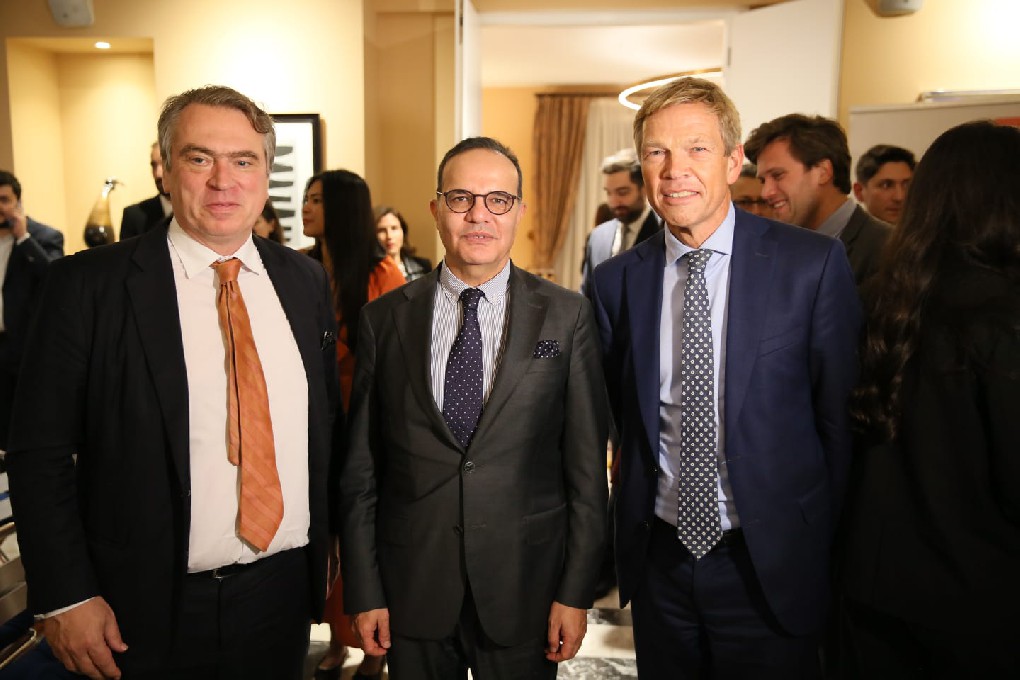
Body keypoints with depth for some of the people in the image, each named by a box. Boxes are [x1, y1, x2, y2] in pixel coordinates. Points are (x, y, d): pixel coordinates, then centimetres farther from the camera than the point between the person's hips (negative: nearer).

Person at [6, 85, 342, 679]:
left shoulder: (307, 281, 1)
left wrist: (326, 544, 8)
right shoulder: (89, 285, -10)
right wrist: (66, 597, -10)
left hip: (285, 591, 3)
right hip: (151, 607, -3)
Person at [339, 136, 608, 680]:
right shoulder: (385, 319, -2)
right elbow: (360, 466, 1)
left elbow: (587, 464, -3)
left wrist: (576, 592, -4)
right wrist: (364, 592, 0)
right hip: (412, 592, 1)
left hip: (526, 592, -1)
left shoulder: (567, 316, -4)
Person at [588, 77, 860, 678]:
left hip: (769, 566, -2)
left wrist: (823, 547, -1)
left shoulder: (814, 263, -10)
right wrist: (635, 514, 5)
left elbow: (841, 414, -5)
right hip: (659, 560, 3)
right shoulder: (618, 280, -1)